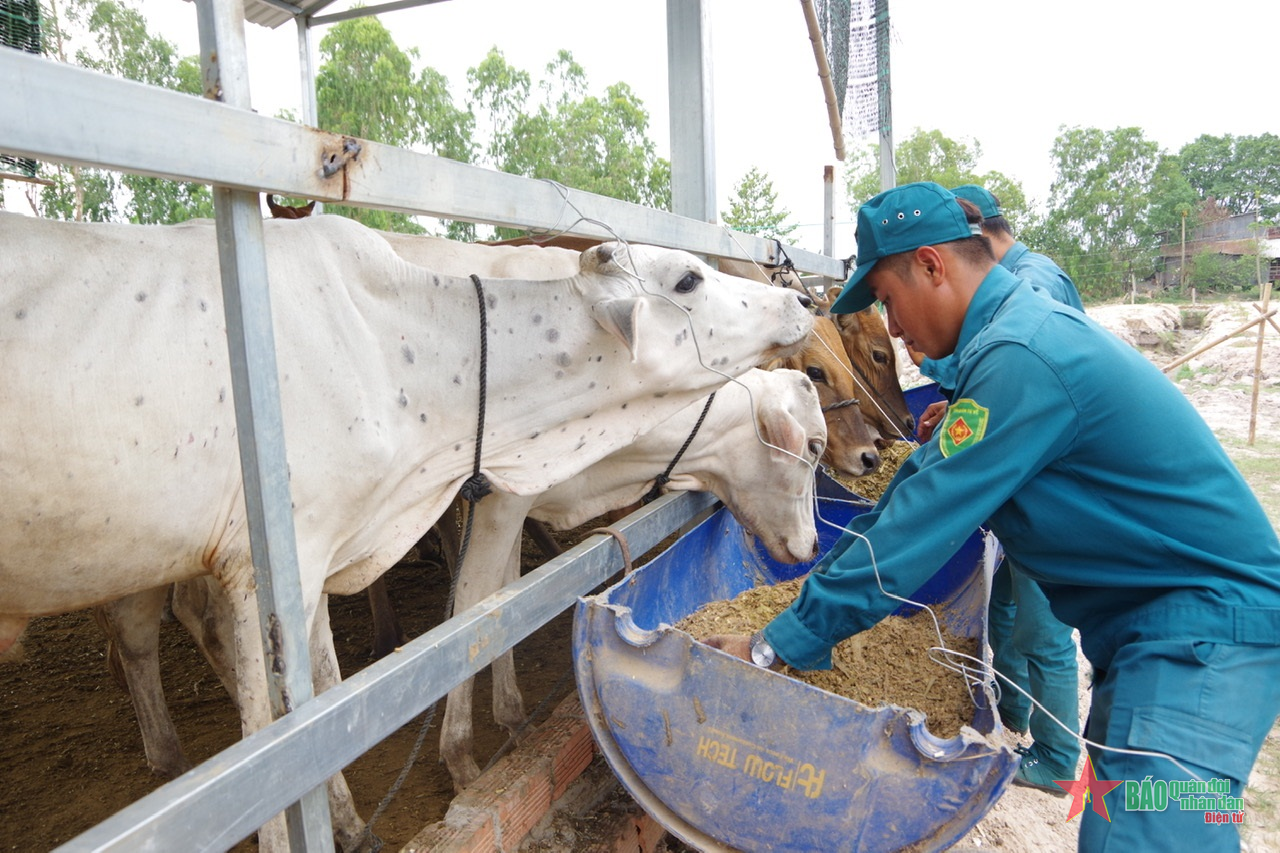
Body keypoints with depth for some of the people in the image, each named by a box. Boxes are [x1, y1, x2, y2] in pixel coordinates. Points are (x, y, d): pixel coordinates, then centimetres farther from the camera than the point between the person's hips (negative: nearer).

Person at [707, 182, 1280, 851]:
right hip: (1145, 620, 10)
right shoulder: (1022, 326, 9)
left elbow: (914, 528, -25)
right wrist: (825, 576, 12)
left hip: (1203, 626, -10)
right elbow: (926, 479, 12)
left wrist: (776, 644, -18)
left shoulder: (1020, 358, -24)